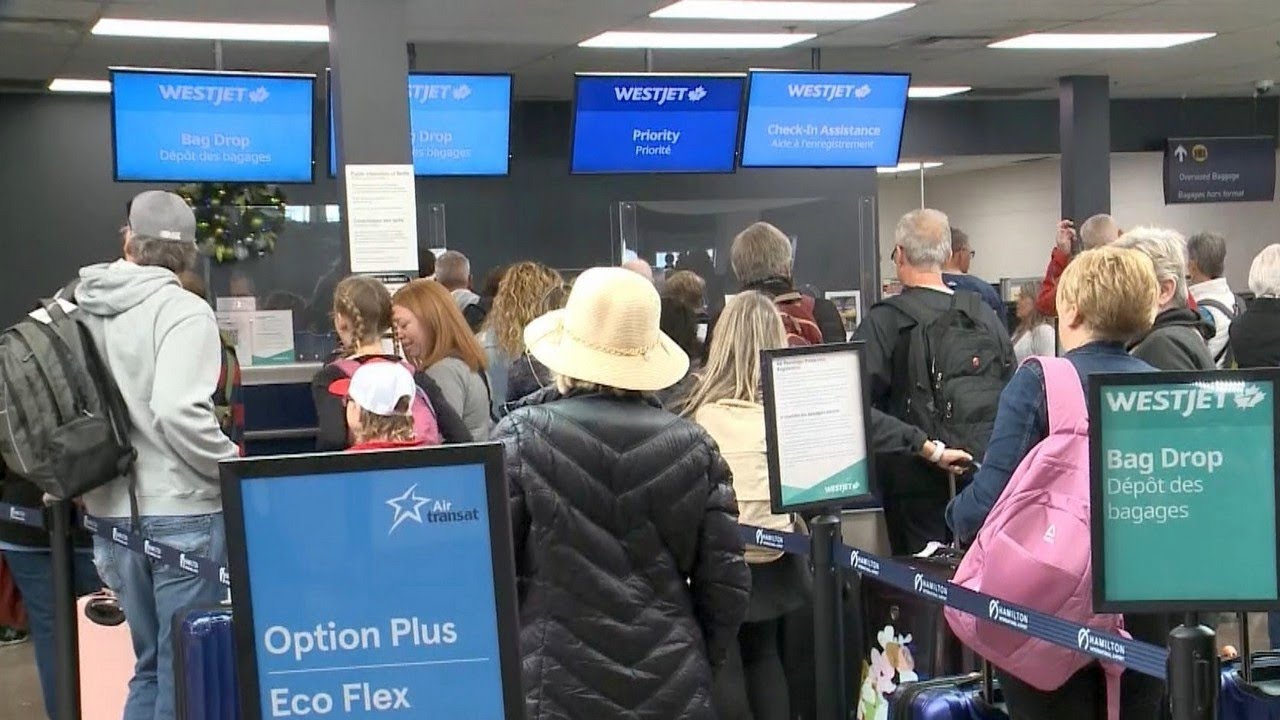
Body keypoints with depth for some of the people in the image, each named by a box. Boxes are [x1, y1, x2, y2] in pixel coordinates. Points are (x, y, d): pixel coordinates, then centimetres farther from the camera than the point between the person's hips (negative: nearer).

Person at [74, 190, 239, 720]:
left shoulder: (79, 307, 6)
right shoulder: (183, 310, -13)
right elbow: (179, 412, -25)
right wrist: (237, 470, -12)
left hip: (113, 512, 6)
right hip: (181, 513, -6)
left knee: (150, 664, 20)